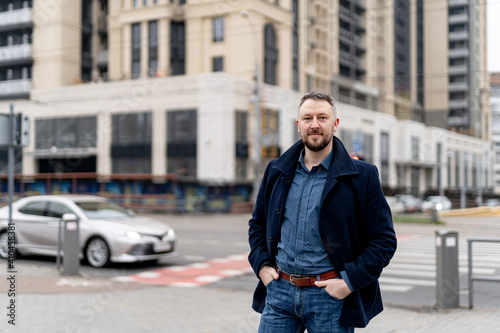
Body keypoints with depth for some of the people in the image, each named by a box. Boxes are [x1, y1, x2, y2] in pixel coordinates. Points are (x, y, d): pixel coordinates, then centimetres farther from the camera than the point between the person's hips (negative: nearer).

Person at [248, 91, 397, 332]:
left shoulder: (362, 176, -3)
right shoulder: (276, 171, 9)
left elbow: (384, 240, -3)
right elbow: (257, 224, 19)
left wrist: (350, 282, -11)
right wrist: (261, 265, 5)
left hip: (330, 295, -3)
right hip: (279, 291, 3)